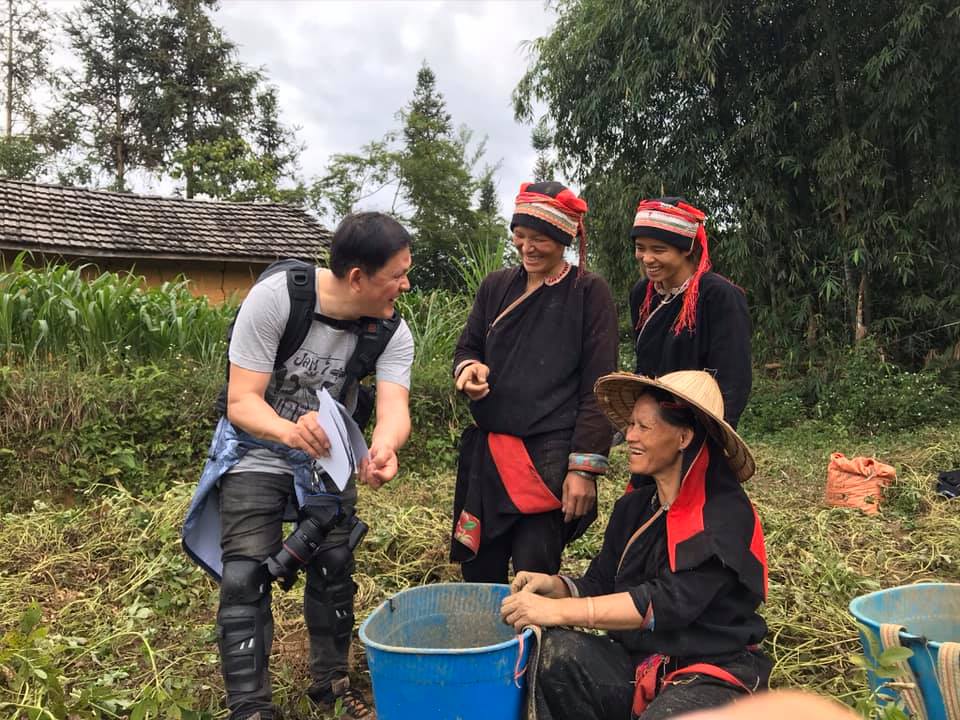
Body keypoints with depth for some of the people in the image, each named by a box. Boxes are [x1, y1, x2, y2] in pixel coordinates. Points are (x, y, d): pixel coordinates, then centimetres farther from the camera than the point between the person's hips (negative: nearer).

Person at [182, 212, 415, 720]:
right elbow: (241, 400, -29)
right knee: (247, 576, -12)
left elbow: (394, 408, -31)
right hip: (258, 449, -3)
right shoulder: (274, 297, -28)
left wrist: (383, 448, -56)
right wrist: (289, 431, -51)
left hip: (328, 455, 4)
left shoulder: (393, 334, -17)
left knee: (335, 570, 10)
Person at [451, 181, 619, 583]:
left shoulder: (589, 293, -3)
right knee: (478, 575, 11)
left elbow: (597, 386, -6)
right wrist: (469, 367, -6)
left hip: (551, 455, -5)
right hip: (488, 451, 5)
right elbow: (468, 346, 20)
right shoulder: (495, 287, 10)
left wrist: (585, 467, -12)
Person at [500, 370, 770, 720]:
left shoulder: (725, 513, -15)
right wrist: (558, 586, -13)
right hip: (638, 662, 5)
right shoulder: (632, 507, 5)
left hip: (714, 673, -5)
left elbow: (670, 602, -25)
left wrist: (559, 610, -28)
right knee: (552, 652, -21)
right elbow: (601, 587, 10)